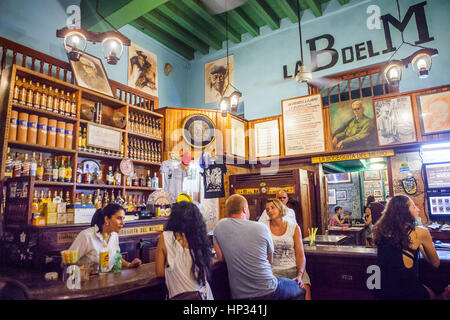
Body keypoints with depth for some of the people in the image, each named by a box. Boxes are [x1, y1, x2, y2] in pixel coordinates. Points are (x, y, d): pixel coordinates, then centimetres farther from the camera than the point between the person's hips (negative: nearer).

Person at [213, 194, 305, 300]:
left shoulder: (219, 226, -4)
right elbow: (270, 260, 6)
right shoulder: (261, 228, -8)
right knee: (301, 289, 27)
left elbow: (220, 258, 2)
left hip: (238, 294, 4)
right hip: (267, 291, -3)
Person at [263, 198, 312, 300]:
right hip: (274, 270, -1)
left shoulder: (294, 228, 5)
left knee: (305, 293, -22)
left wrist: (300, 275, -14)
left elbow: (300, 254, 1)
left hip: (294, 269, 1)